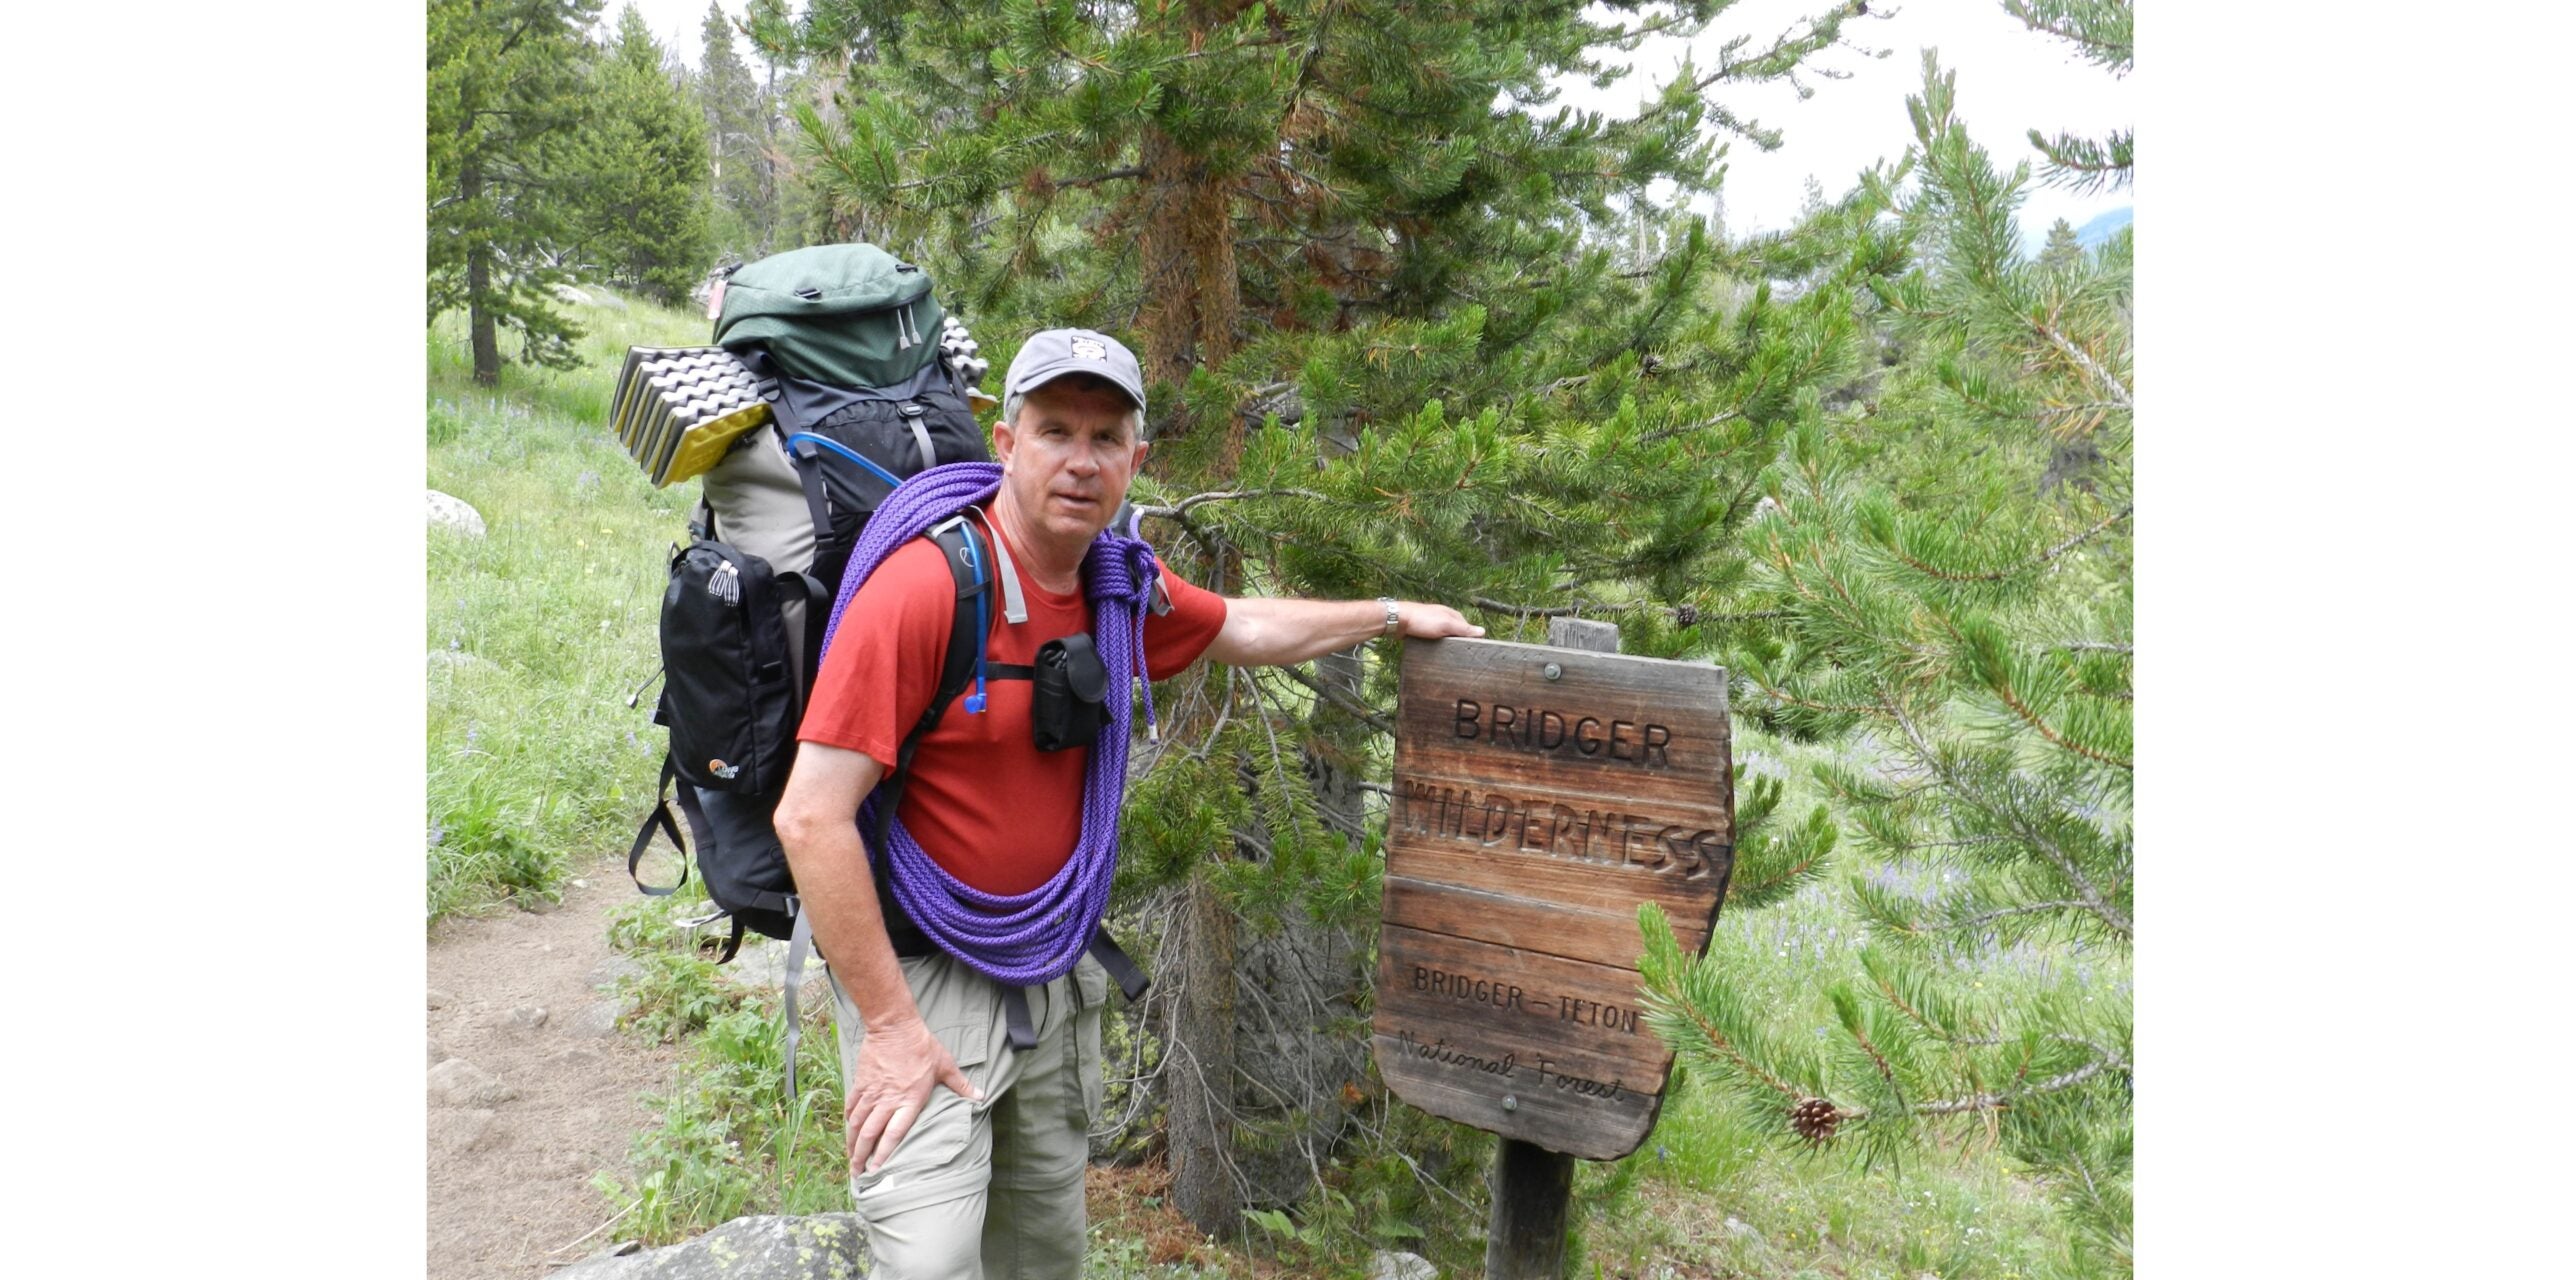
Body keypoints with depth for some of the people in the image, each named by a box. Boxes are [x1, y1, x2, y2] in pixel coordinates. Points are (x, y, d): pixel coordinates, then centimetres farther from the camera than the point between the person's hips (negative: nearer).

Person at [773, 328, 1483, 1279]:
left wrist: (1393, 615, 23)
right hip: (925, 974, -6)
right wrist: (889, 1024, -20)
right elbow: (811, 816, -23)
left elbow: (1245, 628, 21)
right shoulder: (925, 587, -23)